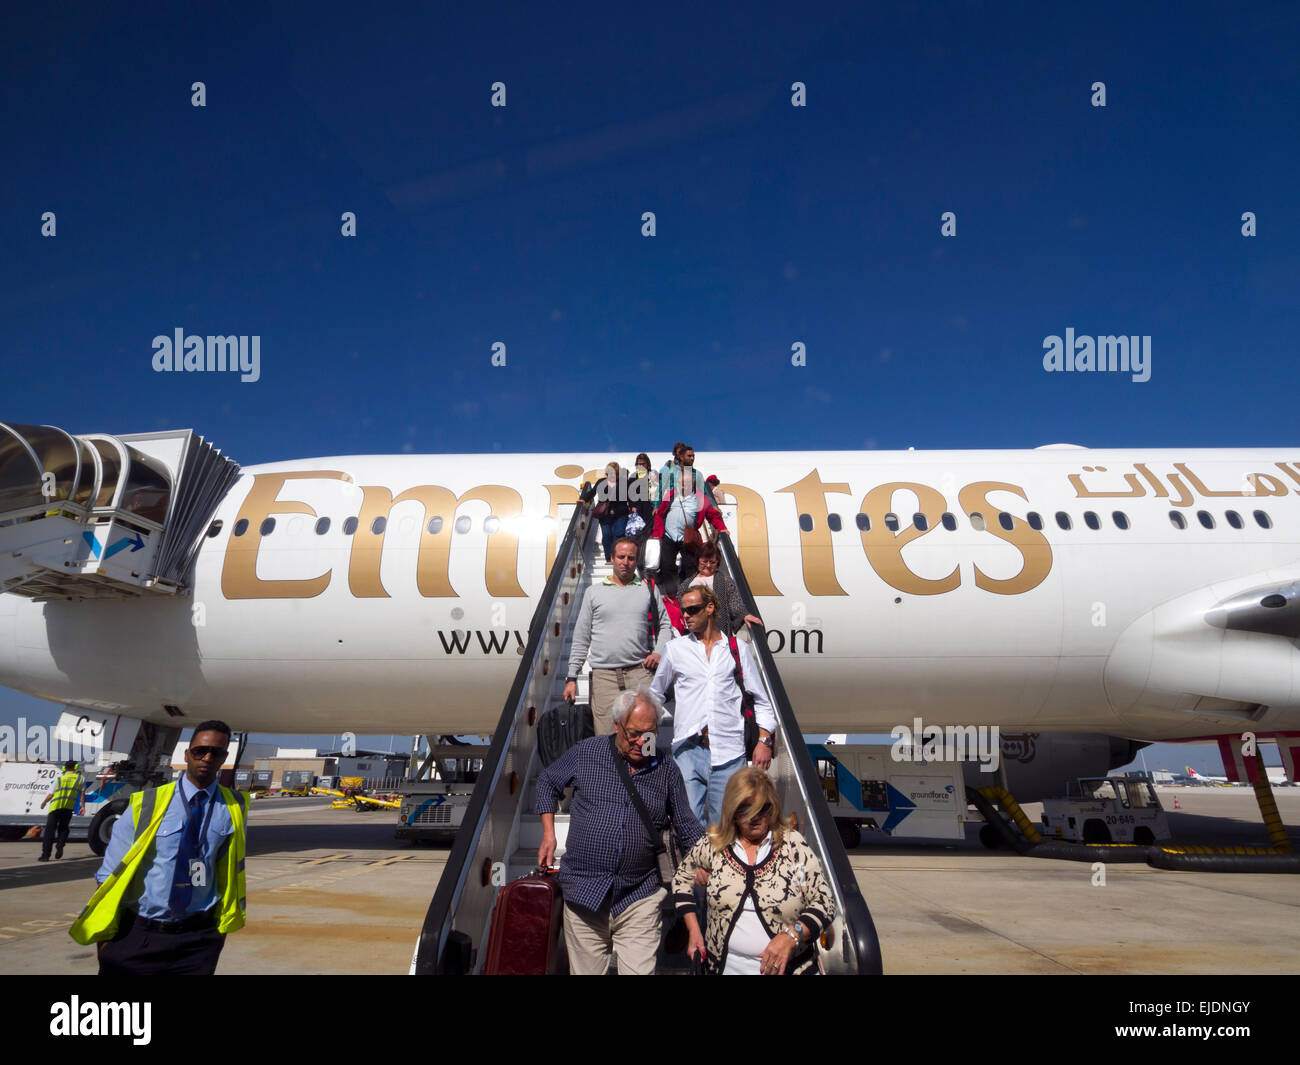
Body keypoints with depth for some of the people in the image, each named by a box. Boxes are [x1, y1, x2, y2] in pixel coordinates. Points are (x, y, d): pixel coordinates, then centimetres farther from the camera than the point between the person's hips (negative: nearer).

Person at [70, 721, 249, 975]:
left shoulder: (234, 808, 0)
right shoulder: (148, 805, -6)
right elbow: (110, 873, -3)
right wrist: (105, 935, -4)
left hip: (197, 939, 1)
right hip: (136, 936, -1)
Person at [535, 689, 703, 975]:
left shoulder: (667, 770, 3)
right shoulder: (585, 753, 0)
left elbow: (686, 825, 12)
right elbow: (547, 782, 16)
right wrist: (548, 835, 8)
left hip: (640, 897, 0)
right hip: (584, 893, 0)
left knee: (640, 970, -7)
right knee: (586, 970, 9)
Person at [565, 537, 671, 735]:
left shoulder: (649, 589, 14)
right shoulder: (594, 592, 13)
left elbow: (665, 625, 19)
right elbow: (581, 638, 13)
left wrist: (659, 652, 0)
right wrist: (572, 677, 8)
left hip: (639, 672, 0)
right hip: (603, 674, 0)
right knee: (606, 739, -7)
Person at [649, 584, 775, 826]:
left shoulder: (738, 648, 10)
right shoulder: (675, 649, 12)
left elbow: (761, 699, 13)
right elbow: (654, 695, 24)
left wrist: (764, 740, 3)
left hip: (727, 752, 0)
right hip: (688, 748, 0)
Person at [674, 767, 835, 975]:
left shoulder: (794, 845, -7)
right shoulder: (712, 845, -1)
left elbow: (824, 903, -7)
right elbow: (683, 878, 15)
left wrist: (792, 934, -22)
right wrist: (693, 930, 7)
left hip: (788, 967, -1)